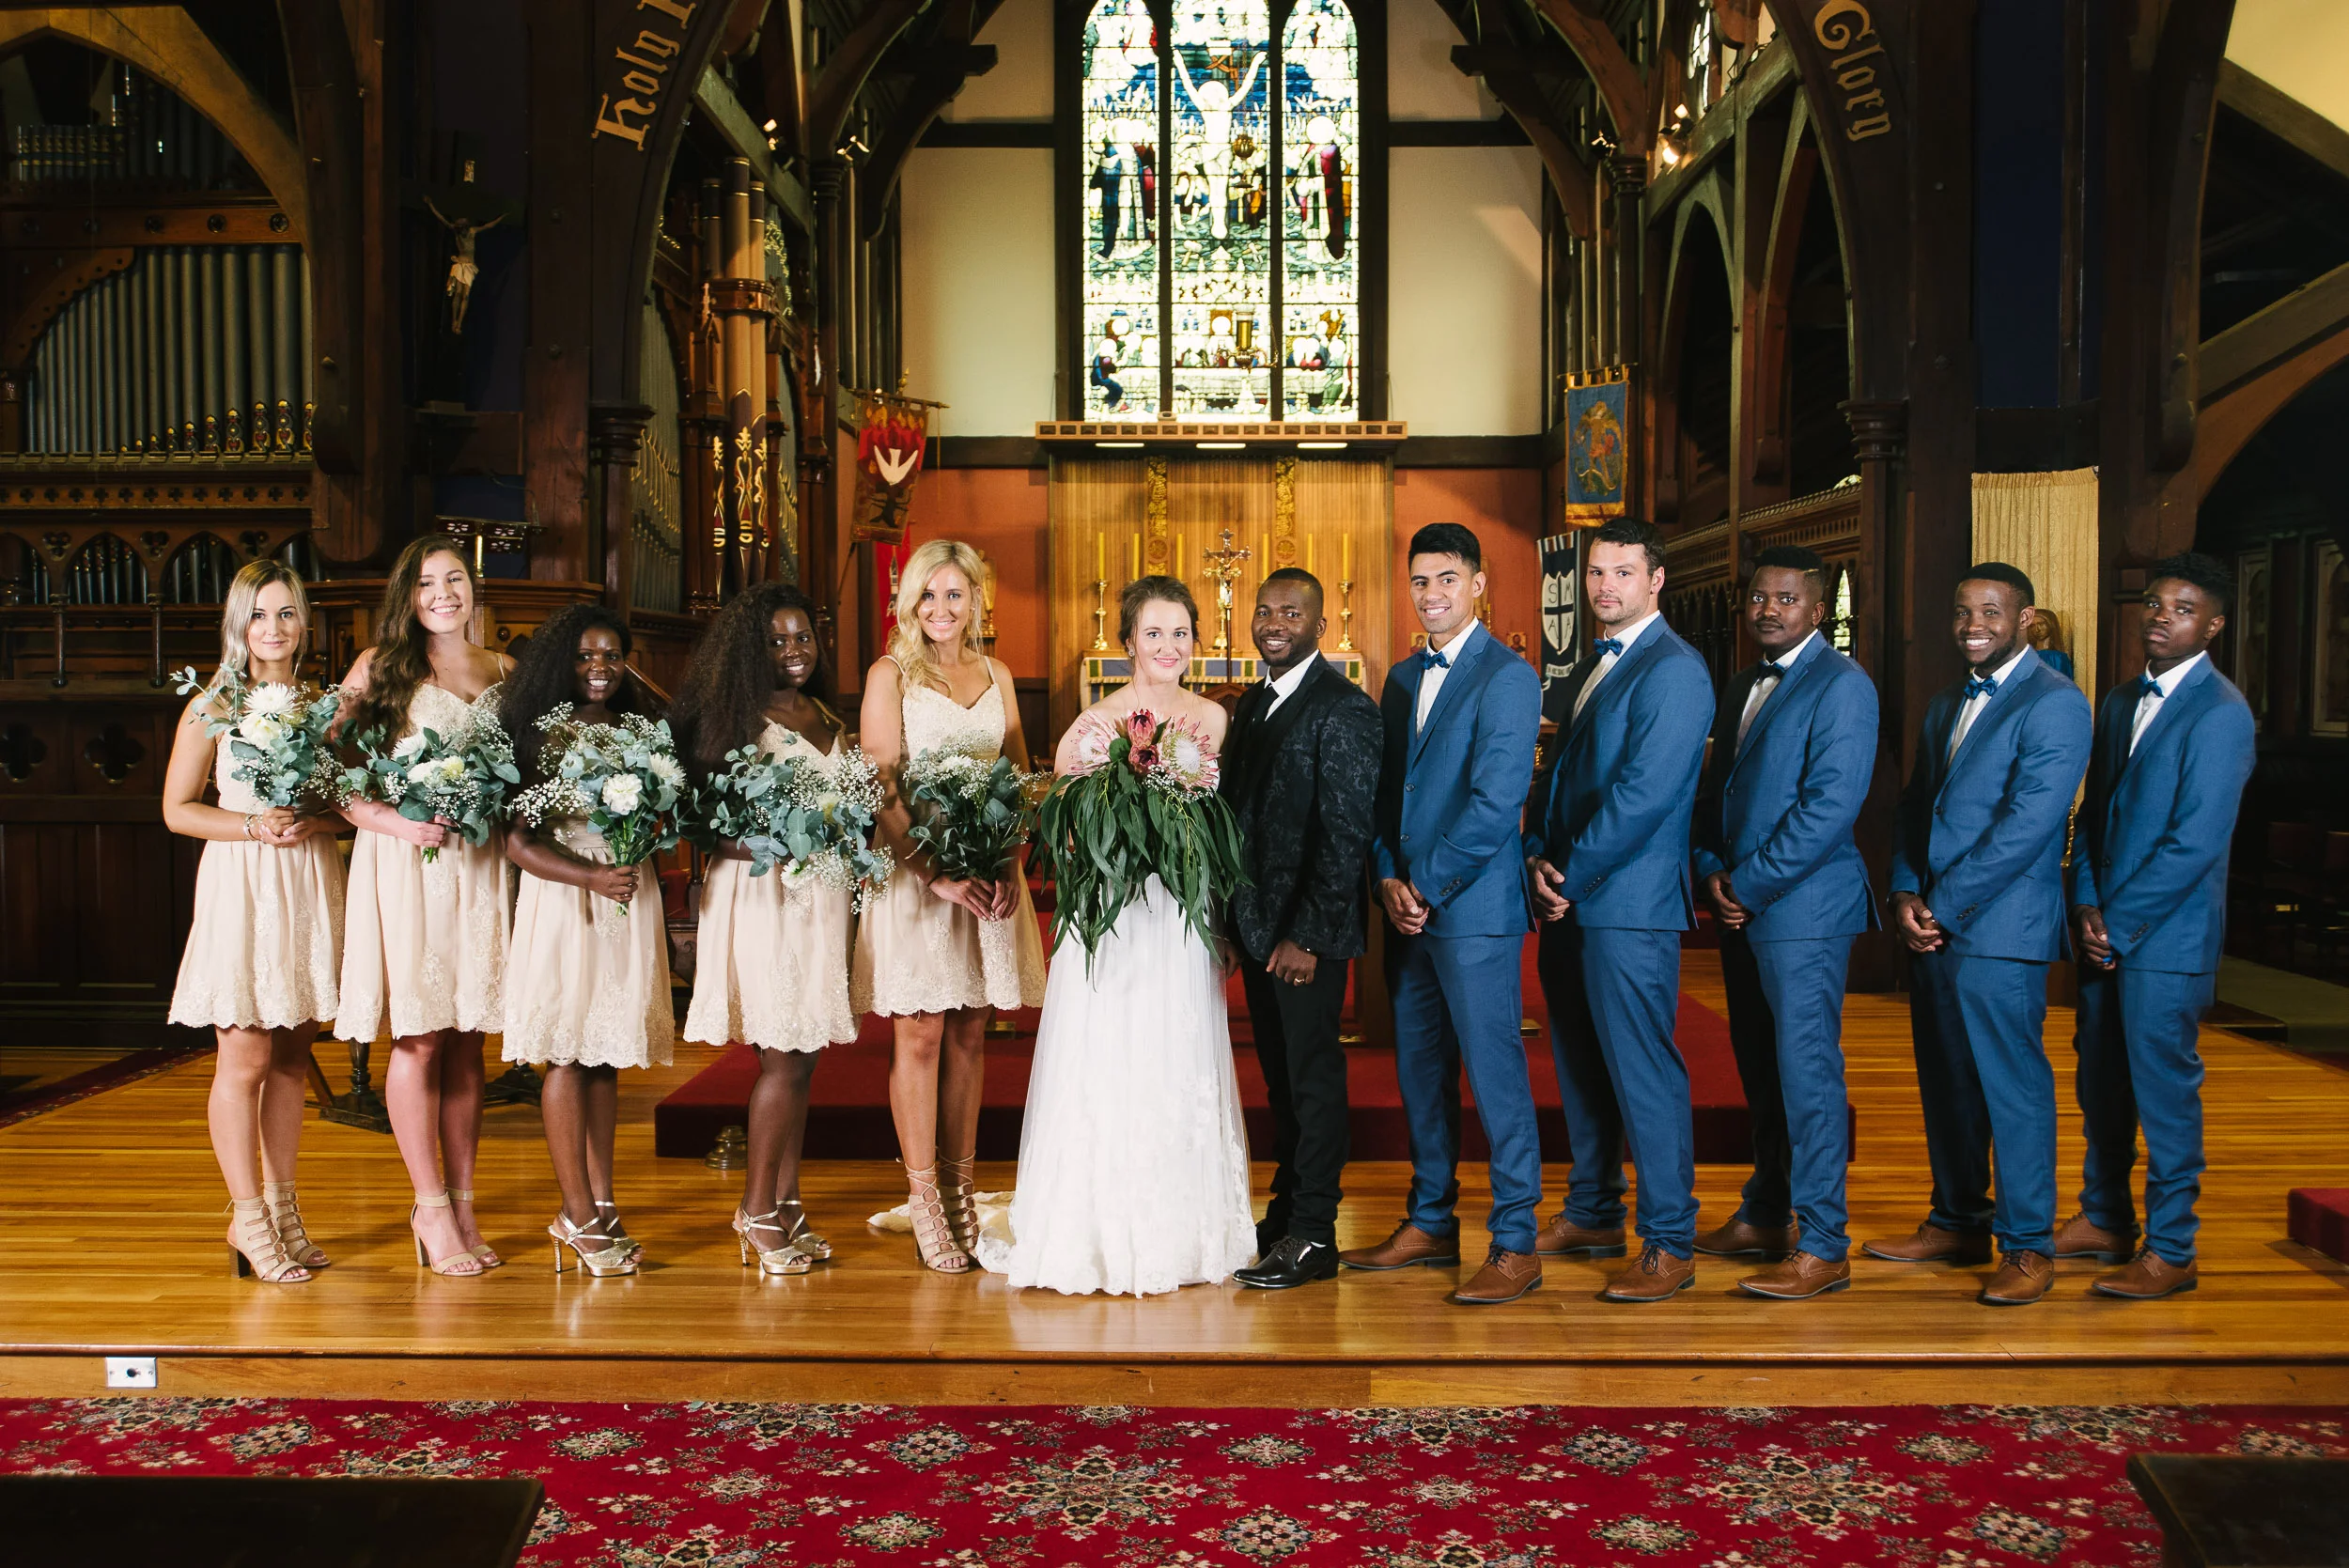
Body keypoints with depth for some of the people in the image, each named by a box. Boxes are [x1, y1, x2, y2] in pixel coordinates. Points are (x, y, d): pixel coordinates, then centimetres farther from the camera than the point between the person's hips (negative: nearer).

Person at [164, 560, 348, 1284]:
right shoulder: (213, 708, -1)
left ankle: (281, 1204, 20)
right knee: (244, 1060, -2)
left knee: (293, 1057, 9)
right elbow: (178, 809, -1)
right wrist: (253, 827, -15)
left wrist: (314, 823, -9)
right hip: (241, 886, -4)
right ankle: (247, 1217, 8)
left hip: (311, 887, 4)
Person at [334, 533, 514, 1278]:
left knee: (467, 1041, 8)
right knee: (420, 1039, -2)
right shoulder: (380, 666, 2)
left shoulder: (503, 672, 13)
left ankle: (463, 1202, 15)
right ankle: (431, 1206, 8)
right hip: (405, 862, -3)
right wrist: (397, 822, -16)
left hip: (481, 866, 3)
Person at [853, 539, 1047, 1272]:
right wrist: (935, 873, -17)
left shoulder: (995, 674, 13)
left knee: (970, 1033, 7)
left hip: (989, 873, 4)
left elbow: (1021, 774, 12)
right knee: (921, 1034, -1)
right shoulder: (891, 674, 0)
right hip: (916, 869, -4)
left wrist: (1012, 863, -3)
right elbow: (882, 788, -7)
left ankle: (961, 1186, 14)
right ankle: (923, 1200, 6)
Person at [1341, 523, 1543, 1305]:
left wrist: (1427, 887, -13)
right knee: (1419, 1072, 13)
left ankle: (1515, 1245, 5)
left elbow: (1495, 801, -15)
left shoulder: (1507, 676, -8)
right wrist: (1389, 880, 1)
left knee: (1494, 1072, -3)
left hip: (1474, 909, -7)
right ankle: (1430, 1225, 25)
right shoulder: (1402, 678, 16)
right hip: (1410, 911, 8)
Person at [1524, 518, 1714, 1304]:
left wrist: (1573, 876, -13)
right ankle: (1592, 1215, 28)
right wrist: (1538, 856, 2)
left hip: (1629, 905, -9)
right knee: (1579, 1065, 16)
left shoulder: (1673, 671, -12)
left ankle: (1670, 1245, 3)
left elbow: (1645, 793, -19)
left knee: (1642, 1071, -5)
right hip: (1568, 900, 9)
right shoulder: (1590, 667, 18)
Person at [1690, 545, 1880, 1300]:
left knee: (1806, 1072, -7)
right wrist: (1711, 869, 2)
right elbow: (1715, 790, 20)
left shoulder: (1841, 686, -9)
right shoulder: (1742, 689, 18)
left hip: (1804, 907, -8)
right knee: (1760, 1071, 15)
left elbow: (1830, 804, -18)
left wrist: (1749, 884, -15)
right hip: (1740, 907, 8)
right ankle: (1765, 1217, 26)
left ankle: (1823, 1248, -2)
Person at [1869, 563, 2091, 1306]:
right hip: (1931, 925, 8)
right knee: (1945, 1081, 13)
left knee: (2013, 1083, -3)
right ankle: (1957, 1223, 25)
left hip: (2000, 929, -8)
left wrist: (1945, 905, -15)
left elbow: (2029, 822, -17)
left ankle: (2028, 1245, 7)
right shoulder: (1945, 706, 18)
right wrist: (1906, 894, 1)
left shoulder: (2054, 704, -9)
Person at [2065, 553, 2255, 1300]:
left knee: (2164, 1089, -1)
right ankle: (2104, 1219, 29)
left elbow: (2196, 842, -18)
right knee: (2100, 1081, 15)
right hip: (2104, 929, 7)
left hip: (2166, 934, -7)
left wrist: (2118, 924, -14)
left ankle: (2170, 1252, 10)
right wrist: (2087, 903, 1)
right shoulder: (2121, 701, 13)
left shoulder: (2220, 714, -13)